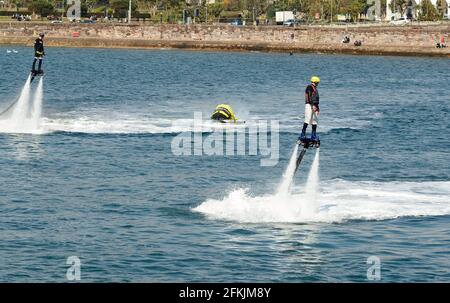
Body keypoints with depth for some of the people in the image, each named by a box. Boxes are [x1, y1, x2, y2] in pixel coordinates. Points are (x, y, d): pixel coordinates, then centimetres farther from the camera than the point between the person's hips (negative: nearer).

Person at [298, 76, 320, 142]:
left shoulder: (315, 89, 24)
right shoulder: (310, 87, -5)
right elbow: (309, 96, -17)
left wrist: (318, 109, 27)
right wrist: (313, 105, -26)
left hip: (314, 106, 9)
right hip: (309, 105, -9)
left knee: (315, 121, 5)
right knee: (308, 119, -16)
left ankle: (313, 136, 7)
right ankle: (302, 135, -17)